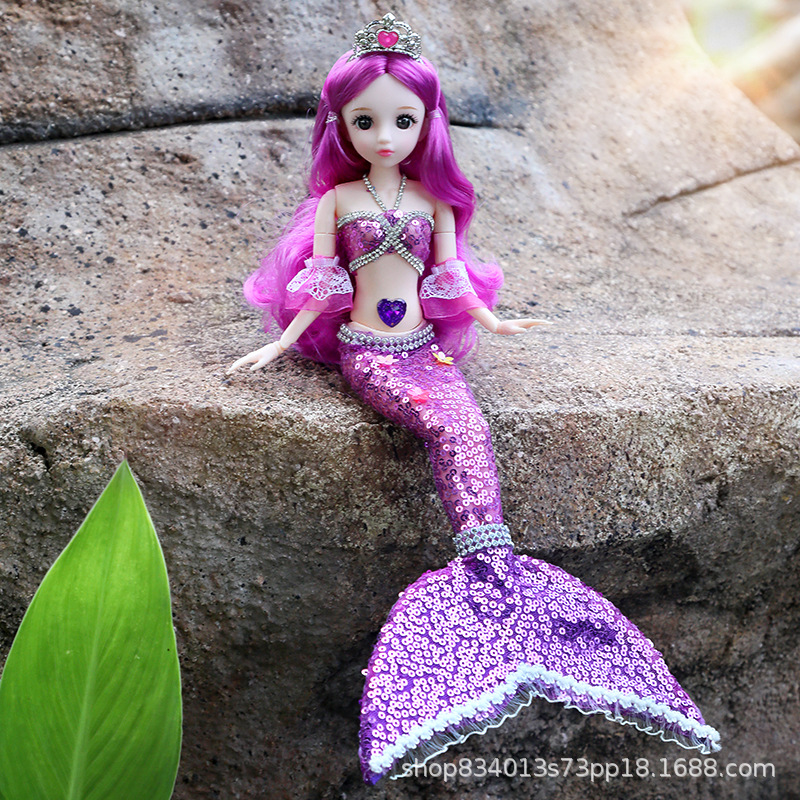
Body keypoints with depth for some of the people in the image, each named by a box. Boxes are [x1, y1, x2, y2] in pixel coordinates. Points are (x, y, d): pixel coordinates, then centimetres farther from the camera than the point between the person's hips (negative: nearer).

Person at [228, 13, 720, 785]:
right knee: (449, 426, -27)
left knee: (469, 427, -25)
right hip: (365, 350, -3)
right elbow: (318, 284, 5)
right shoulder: (336, 198, 4)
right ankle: (493, 572, -30)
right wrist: (278, 345, 1)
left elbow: (450, 277, 14)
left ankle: (487, 575, -29)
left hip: (426, 345, 3)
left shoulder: (435, 198, 10)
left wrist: (492, 324, 16)